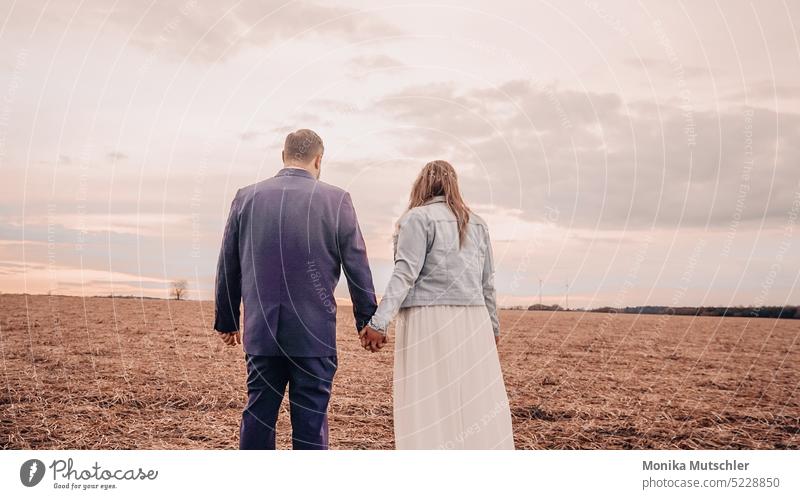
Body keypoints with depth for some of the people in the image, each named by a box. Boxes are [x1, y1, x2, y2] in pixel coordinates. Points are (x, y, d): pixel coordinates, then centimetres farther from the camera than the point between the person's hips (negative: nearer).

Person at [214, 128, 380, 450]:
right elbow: (358, 268, -1)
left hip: (261, 331, 3)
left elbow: (227, 267, 10)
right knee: (311, 419, 5)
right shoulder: (336, 200, -4)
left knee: (258, 416, 13)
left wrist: (226, 321, 21)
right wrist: (367, 321, 9)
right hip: (315, 334, -2)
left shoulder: (246, 197, 4)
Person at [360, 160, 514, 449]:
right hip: (472, 325, 6)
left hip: (429, 322, -5)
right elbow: (487, 284, 17)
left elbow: (405, 273, -14)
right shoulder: (477, 223, 15)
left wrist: (379, 322, -18)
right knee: (477, 402, 9)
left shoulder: (418, 218, -2)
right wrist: (493, 327, 25)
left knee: (429, 402, -3)